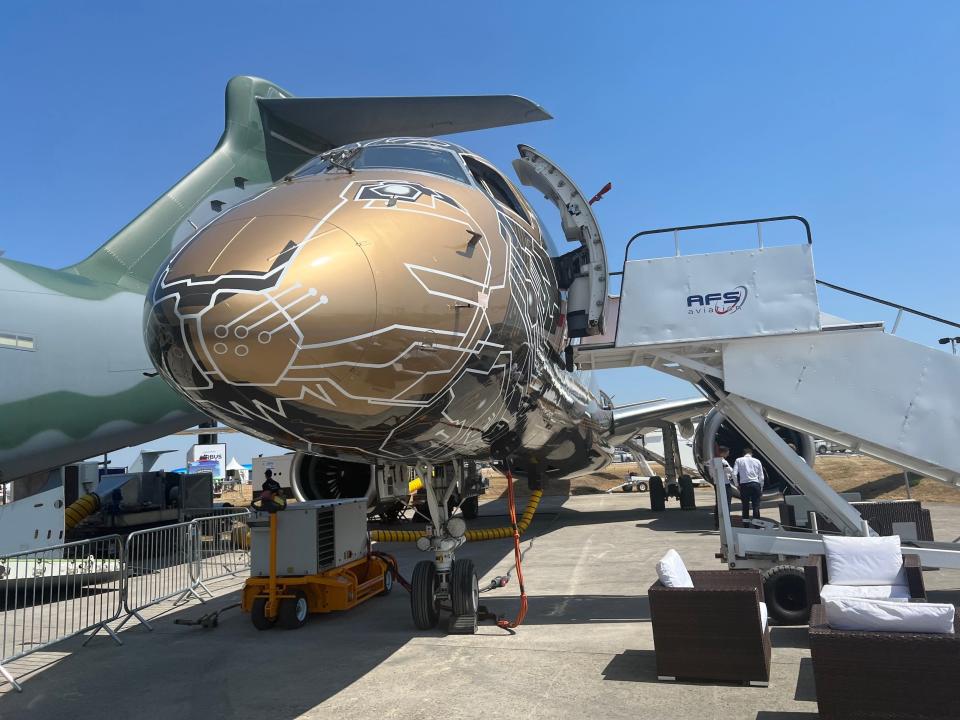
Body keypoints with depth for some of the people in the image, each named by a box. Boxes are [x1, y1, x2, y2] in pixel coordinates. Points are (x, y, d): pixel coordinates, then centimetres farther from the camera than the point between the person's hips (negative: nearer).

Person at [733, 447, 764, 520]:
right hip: (755, 484, 1)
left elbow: (734, 474, -5)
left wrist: (737, 484, 6)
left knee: (745, 506, 7)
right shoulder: (757, 461, 10)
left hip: (744, 485, -1)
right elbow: (761, 477, 9)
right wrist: (761, 488, 17)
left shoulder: (739, 460, 5)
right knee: (756, 506, 4)